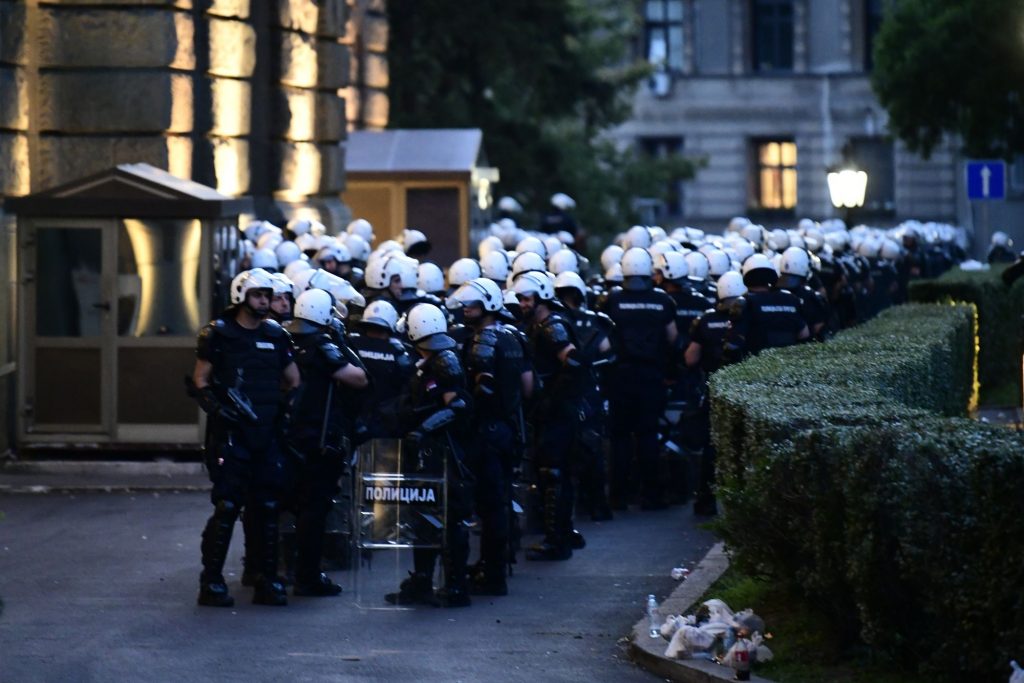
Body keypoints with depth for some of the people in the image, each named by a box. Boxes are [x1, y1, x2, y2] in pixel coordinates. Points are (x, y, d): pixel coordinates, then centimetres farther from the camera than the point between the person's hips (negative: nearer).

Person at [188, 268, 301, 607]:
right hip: (230, 432, -5)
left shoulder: (275, 336, 11)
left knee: (267, 508, 7)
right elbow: (200, 381, -2)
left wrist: (287, 410, 13)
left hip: (266, 433, 5)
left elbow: (293, 381, 21)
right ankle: (211, 581, -3)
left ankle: (266, 580, 14)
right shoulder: (218, 334, -3)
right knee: (227, 506, -9)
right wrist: (216, 406, -15)